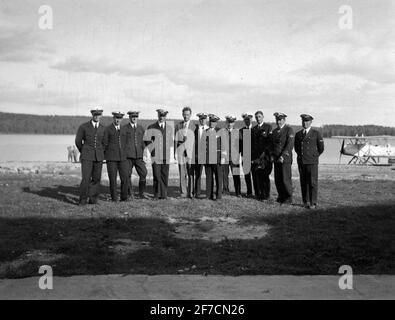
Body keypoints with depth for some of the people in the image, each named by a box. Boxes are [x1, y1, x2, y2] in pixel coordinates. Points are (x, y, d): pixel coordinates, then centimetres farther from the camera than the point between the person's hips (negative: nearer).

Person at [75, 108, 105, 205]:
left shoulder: (103, 128, 7)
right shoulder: (83, 127, -1)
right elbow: (78, 141, 7)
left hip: (99, 157, 3)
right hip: (86, 157, -3)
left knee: (96, 178, 1)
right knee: (86, 178, -10)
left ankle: (93, 198, 12)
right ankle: (83, 199, 2)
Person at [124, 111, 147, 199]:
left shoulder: (141, 128, 15)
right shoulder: (124, 128, 4)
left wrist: (144, 153, 11)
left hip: (139, 156, 3)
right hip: (128, 156, -3)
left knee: (143, 173, -6)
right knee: (128, 175, -1)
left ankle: (141, 193, 7)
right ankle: (130, 194, 11)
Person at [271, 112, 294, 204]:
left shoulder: (289, 130, -4)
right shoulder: (274, 131, 17)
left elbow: (290, 145, -12)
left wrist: (283, 156, -18)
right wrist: (272, 155, 7)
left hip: (285, 159, -6)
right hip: (276, 159, 6)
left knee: (286, 179, -5)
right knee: (277, 180, 5)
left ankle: (288, 199, 6)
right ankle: (281, 197, 17)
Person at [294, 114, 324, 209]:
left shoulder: (316, 133, 2)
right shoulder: (298, 134, 12)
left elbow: (321, 148, 6)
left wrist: (314, 157, 9)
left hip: (312, 162, -4)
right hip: (301, 162, 4)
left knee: (313, 183, -5)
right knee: (303, 183, 5)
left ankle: (313, 203, 0)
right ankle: (306, 202, 13)